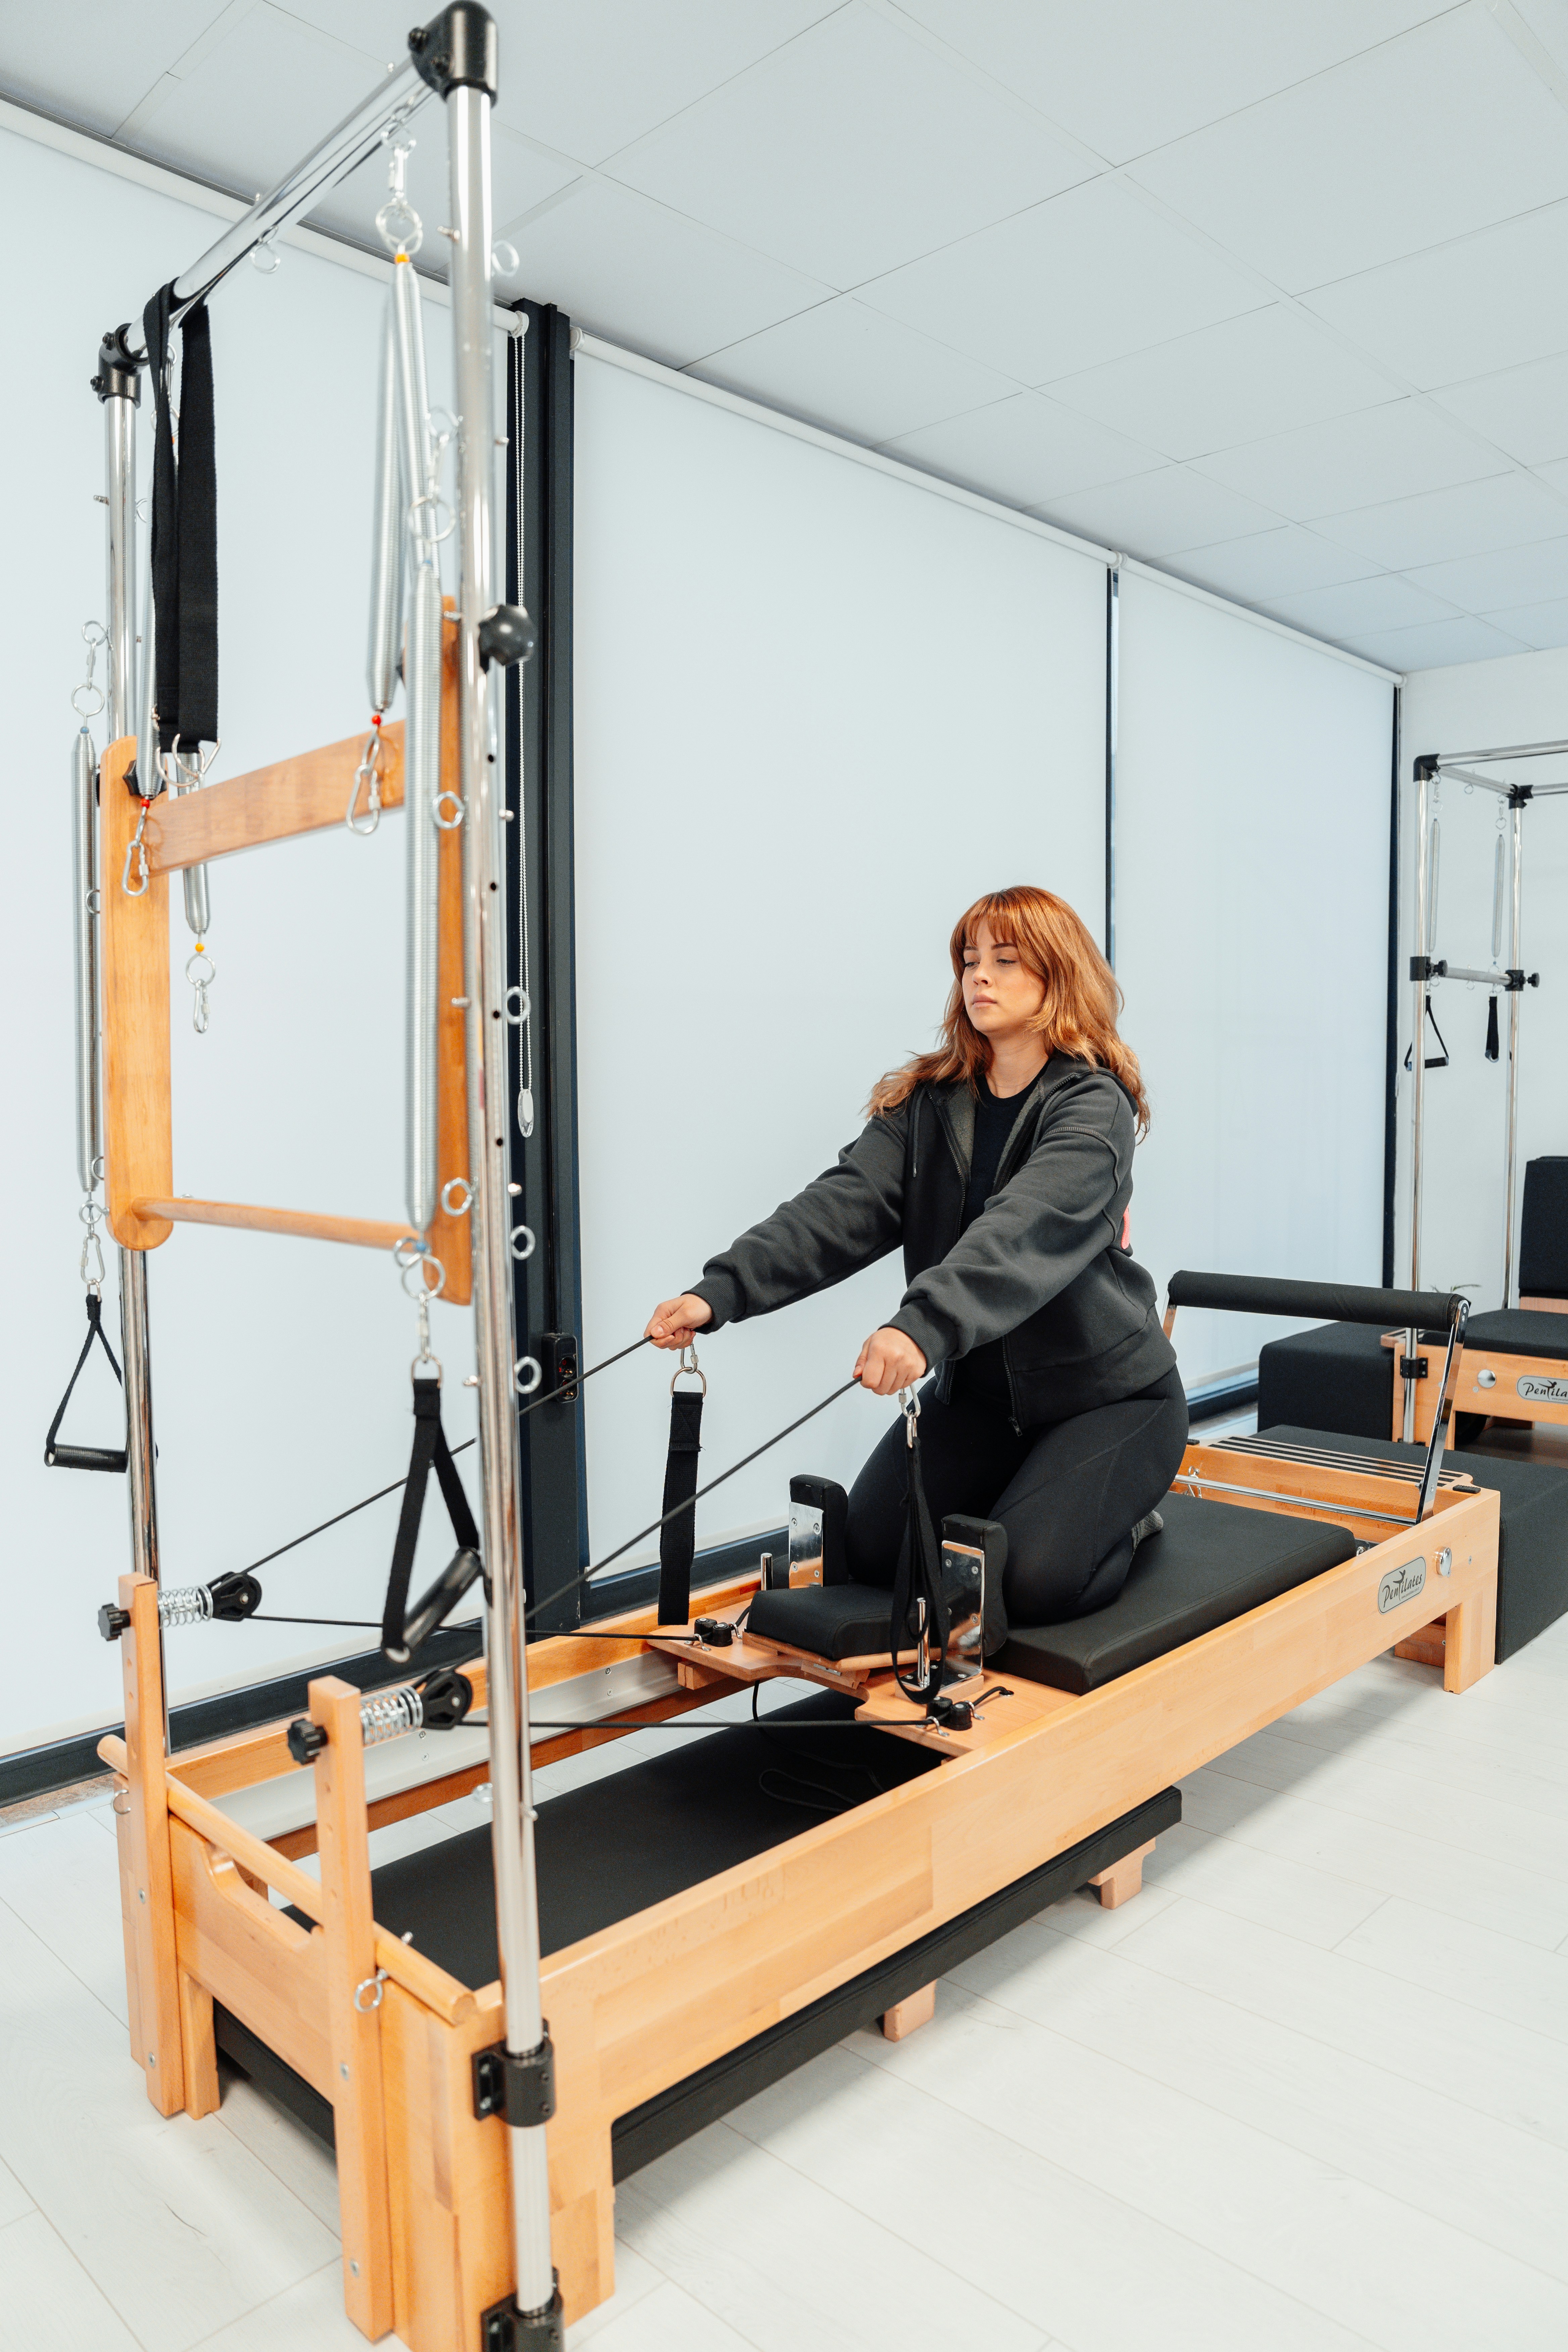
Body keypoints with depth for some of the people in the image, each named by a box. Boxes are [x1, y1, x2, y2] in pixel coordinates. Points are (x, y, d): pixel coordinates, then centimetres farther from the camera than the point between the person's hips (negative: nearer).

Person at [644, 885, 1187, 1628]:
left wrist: (924, 1325, -53)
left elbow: (1024, 1230, -36)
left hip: (1107, 1393, -5)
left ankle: (1122, 1517, 14)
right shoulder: (929, 1100, 0)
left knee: (1034, 1581, -20)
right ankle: (1027, 1502, 21)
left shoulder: (1093, 1106, -17)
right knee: (873, 1548, -5)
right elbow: (845, 1203, -15)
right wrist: (723, 1289, -30)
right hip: (978, 1388, 5)